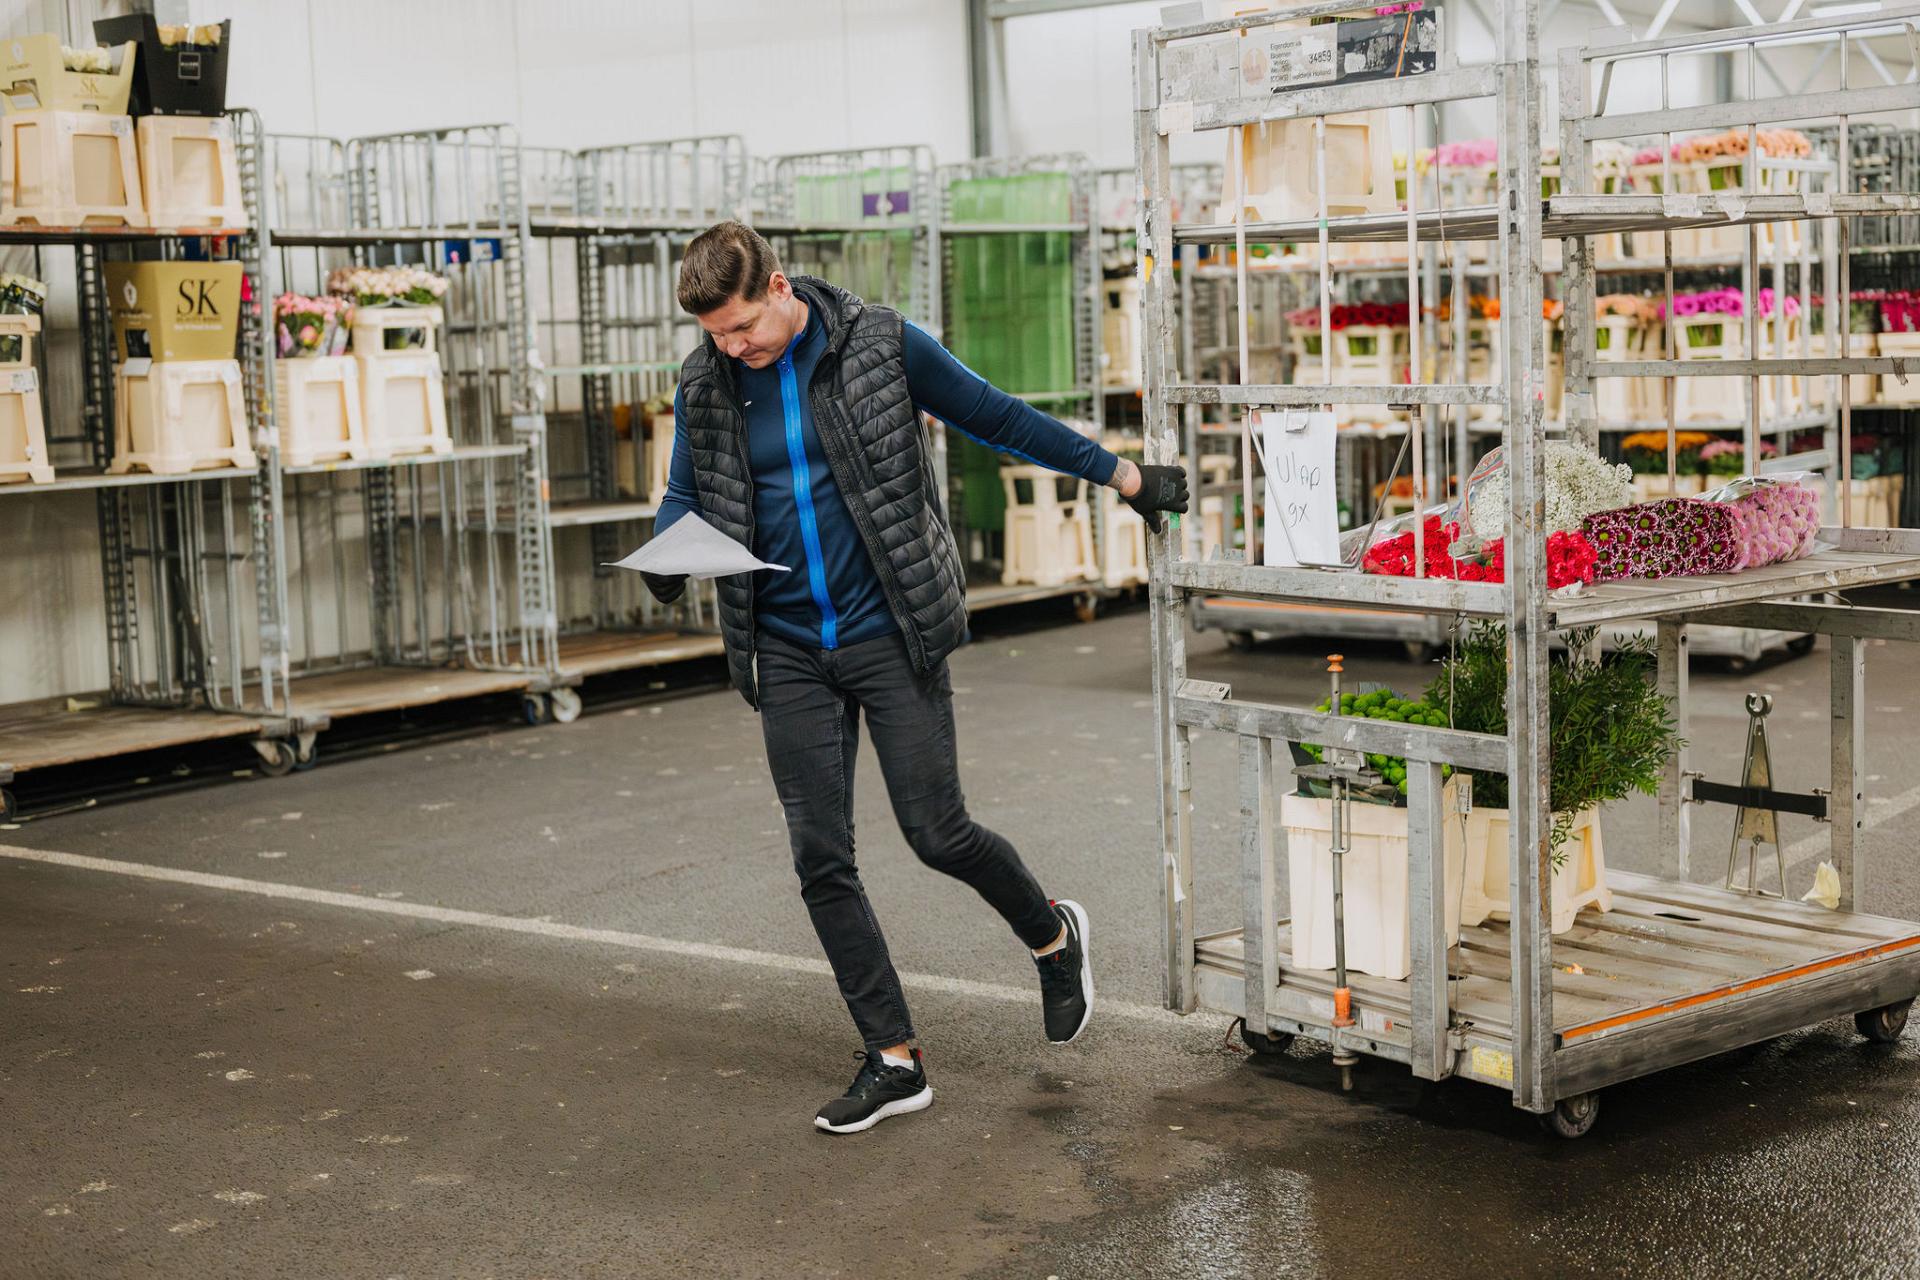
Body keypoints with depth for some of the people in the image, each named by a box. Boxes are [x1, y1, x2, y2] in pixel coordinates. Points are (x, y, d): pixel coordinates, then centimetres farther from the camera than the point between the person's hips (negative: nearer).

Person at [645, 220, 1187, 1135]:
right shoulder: (704, 385, 1)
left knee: (938, 834, -3)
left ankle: (1052, 935, 29)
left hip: (890, 636, -3)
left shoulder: (878, 343, -8)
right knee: (819, 860, 1)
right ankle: (893, 1061, 13)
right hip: (788, 654, 4)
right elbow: (686, 496, 14)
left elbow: (997, 418, 2)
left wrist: (1122, 476, 6)